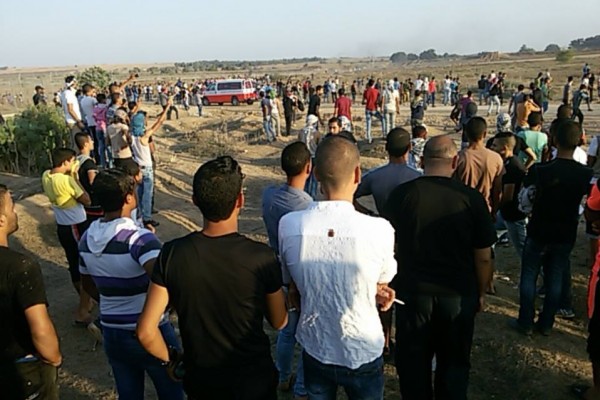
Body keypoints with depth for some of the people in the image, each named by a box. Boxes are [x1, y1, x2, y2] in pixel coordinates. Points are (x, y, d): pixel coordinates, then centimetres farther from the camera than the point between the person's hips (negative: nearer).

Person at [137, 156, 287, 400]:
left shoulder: (172, 254, -18)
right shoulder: (261, 257, -24)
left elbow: (146, 332, -15)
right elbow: (279, 322, -8)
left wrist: (170, 361, 3)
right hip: (254, 379, -1)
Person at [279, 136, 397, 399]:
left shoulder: (288, 225, -18)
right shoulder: (380, 229, -25)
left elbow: (294, 293, -3)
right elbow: (382, 288, -5)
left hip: (315, 351, 2)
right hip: (363, 354, -1)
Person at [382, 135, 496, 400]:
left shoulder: (401, 194, -11)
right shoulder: (472, 198, -12)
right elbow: (483, 257, -5)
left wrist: (391, 283, 14)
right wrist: (481, 293, 10)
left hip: (413, 292, 0)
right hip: (459, 295, 0)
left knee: (414, 363, 17)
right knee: (454, 363, 20)